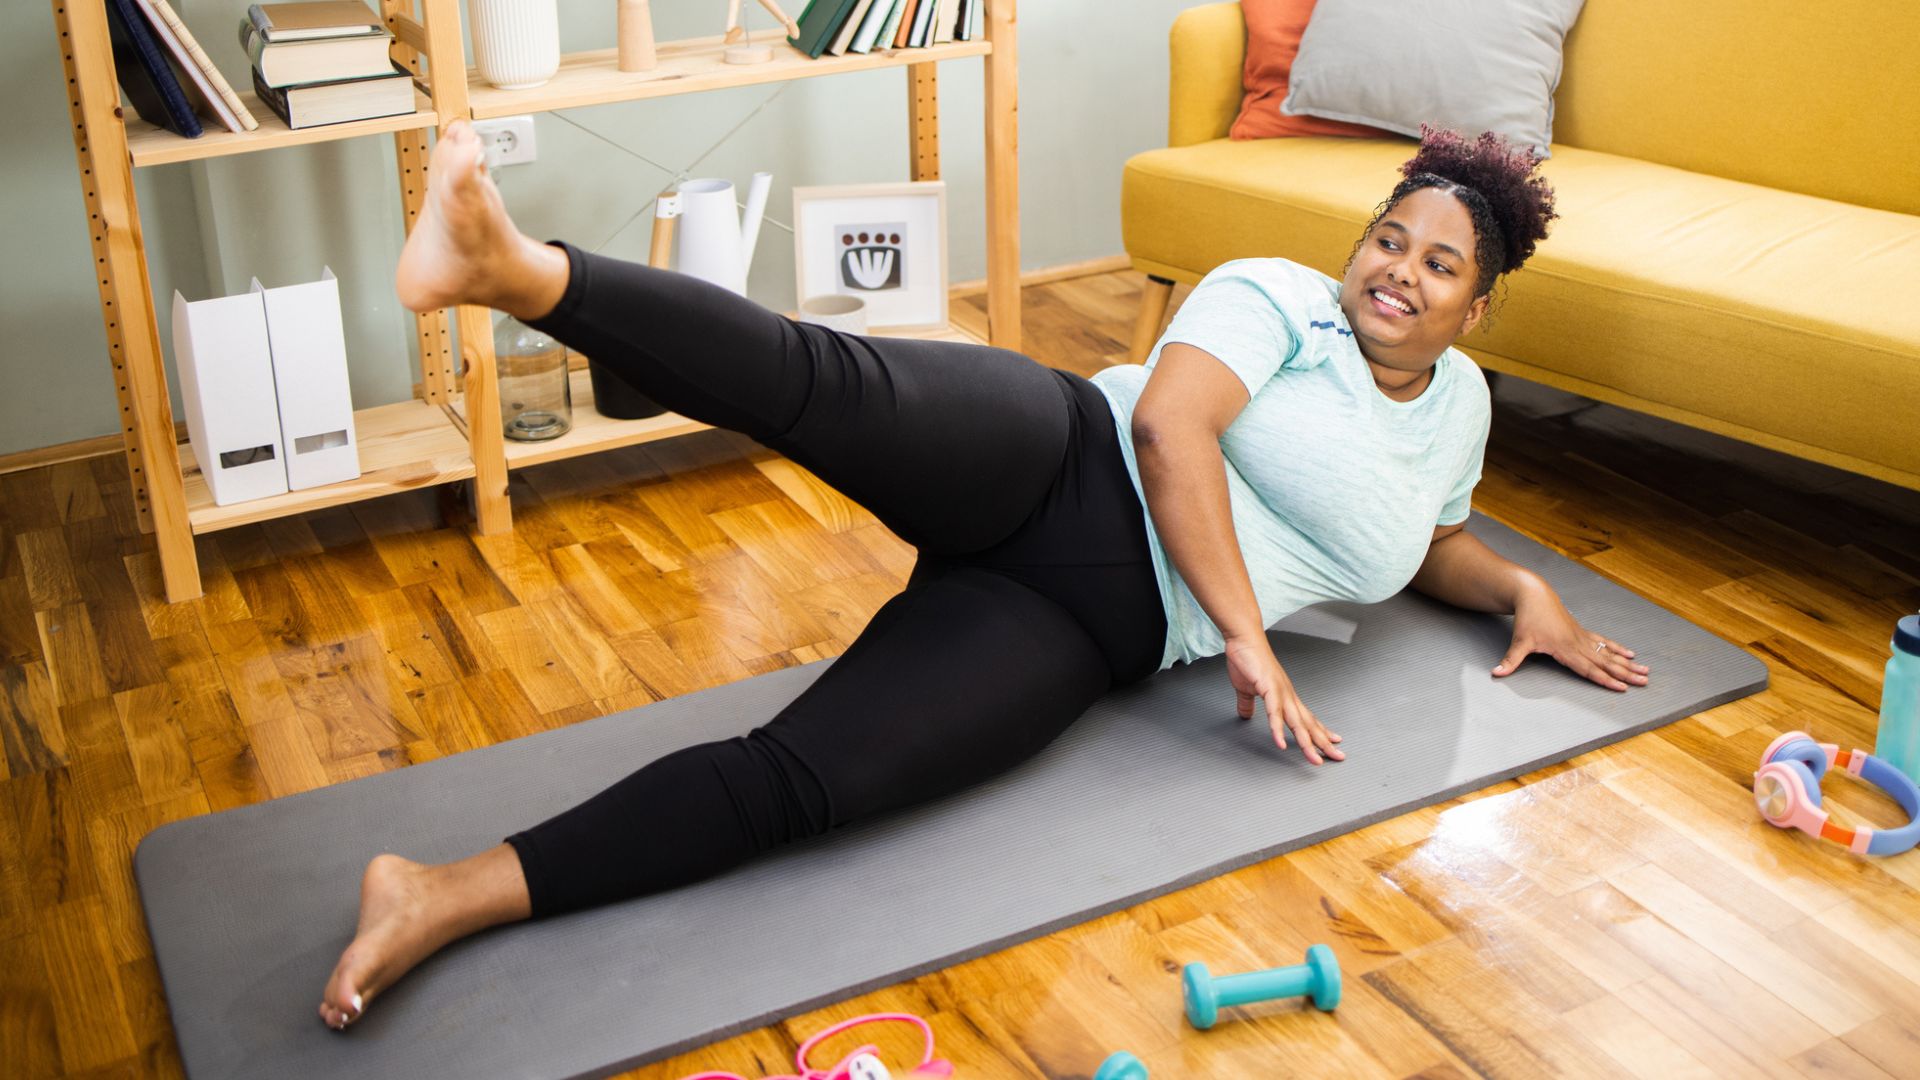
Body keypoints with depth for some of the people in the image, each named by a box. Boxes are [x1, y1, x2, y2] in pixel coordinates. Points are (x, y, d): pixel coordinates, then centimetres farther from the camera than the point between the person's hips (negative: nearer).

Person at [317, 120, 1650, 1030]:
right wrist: (1245, 633, -16)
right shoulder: (1277, 295, 5)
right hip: (1052, 464, -2)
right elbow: (1167, 425, -10)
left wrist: (1525, 590, 19)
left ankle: (446, 898, -32)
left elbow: (1429, 539, 40)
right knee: (843, 387, -37)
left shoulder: (1460, 403, 23)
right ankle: (521, 271, -56)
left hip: (1086, 626, 2)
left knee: (798, 776, -22)